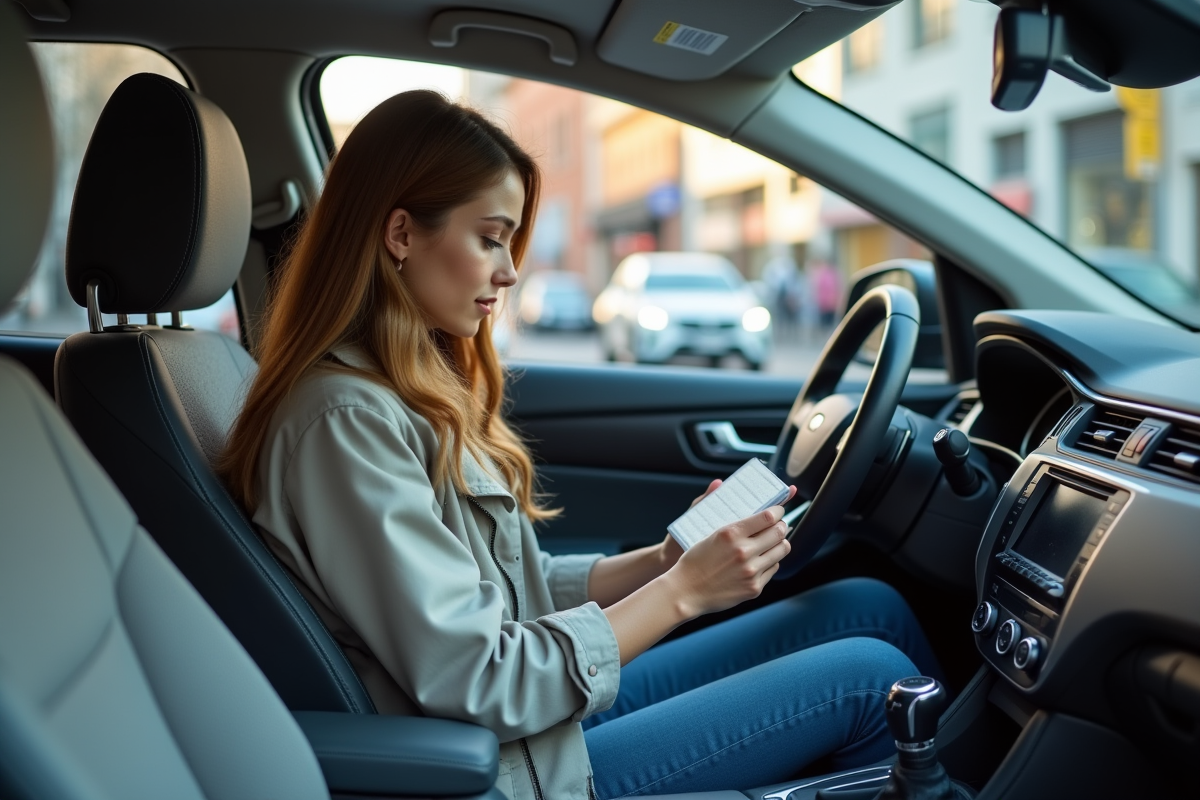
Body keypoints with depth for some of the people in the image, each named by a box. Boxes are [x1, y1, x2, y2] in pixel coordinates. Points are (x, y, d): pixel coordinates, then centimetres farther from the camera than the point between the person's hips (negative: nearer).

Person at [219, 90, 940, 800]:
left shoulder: (419, 384, 8)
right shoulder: (345, 421, -22)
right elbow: (476, 684, -24)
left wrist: (659, 562, -2)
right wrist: (681, 591, -18)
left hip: (552, 709, 9)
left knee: (869, 606, 5)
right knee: (868, 677, -8)